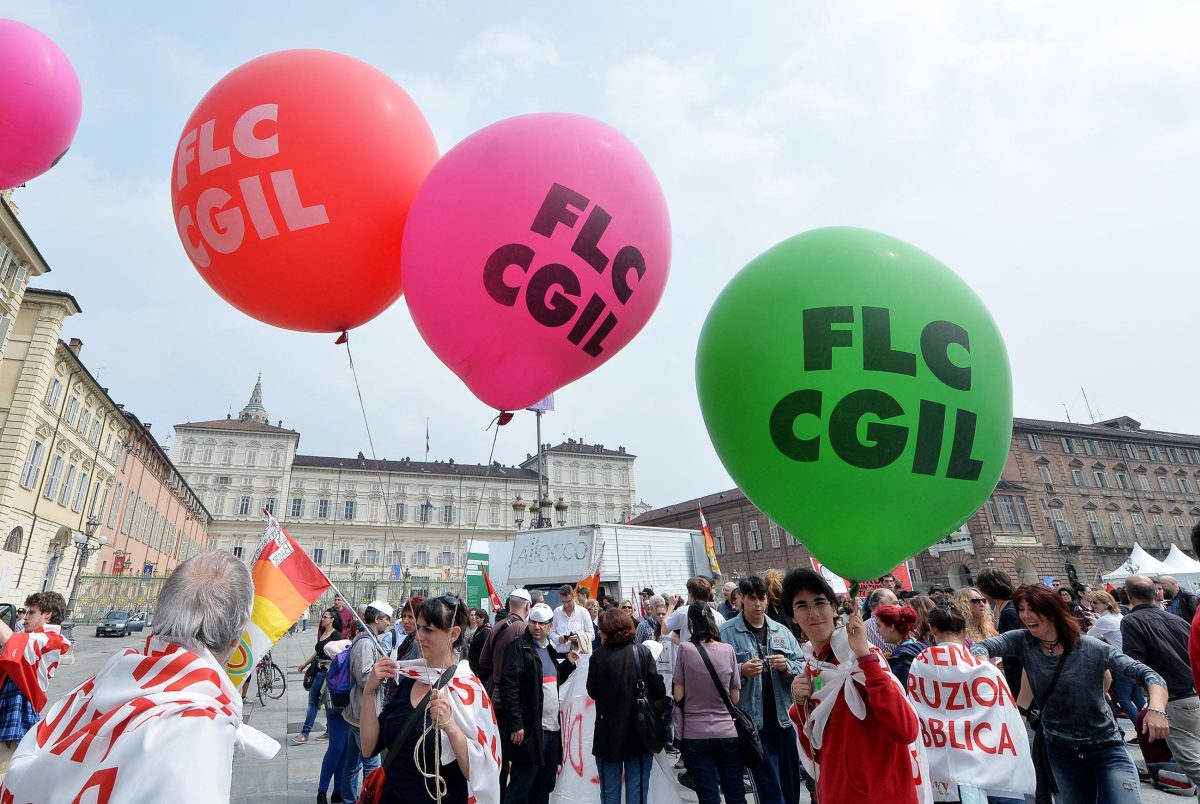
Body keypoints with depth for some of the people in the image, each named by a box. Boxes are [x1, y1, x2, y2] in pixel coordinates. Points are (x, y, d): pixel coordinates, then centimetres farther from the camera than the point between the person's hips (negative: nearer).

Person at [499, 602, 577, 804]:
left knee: (545, 787, 15)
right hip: (528, 729, -8)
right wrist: (516, 724, -20)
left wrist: (568, 663, 9)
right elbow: (509, 687, -16)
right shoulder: (519, 647, -10)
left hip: (552, 728, 8)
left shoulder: (549, 648, 14)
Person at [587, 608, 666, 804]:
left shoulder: (598, 655, -13)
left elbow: (593, 692, -2)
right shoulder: (642, 652, -9)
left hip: (609, 735, -1)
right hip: (641, 734, 1)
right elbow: (657, 689, -8)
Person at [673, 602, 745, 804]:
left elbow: (678, 696, -6)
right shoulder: (728, 650, -3)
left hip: (695, 733, -2)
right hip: (728, 732, 2)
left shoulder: (685, 649, -9)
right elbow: (735, 698, 2)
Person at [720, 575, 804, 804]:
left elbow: (803, 666, 6)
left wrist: (787, 666, -14)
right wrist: (741, 671, -24)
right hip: (753, 721, -4)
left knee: (791, 783, 18)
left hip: (785, 717, 4)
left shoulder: (782, 631, 9)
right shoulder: (726, 633, -6)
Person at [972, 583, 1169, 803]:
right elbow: (982, 647, -20)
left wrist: (1156, 709, -35)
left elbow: (1148, 674, -16)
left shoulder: (1092, 648, -16)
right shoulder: (1022, 642, -10)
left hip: (1106, 747, -2)